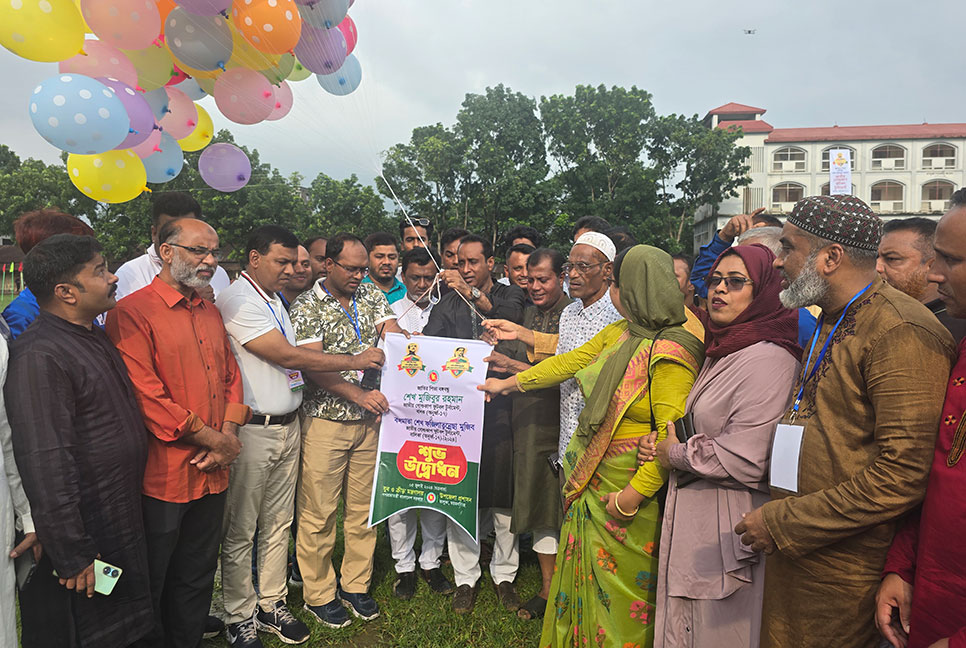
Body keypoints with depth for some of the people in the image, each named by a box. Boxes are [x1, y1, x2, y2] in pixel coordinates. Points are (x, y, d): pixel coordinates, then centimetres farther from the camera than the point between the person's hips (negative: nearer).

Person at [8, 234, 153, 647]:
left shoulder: (94, 338, 9)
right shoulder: (39, 356, -23)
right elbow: (46, 468, -25)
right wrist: (72, 558, -22)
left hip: (122, 528, 9)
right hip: (82, 536, -9)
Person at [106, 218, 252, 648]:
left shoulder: (210, 313, 12)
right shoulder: (132, 313, -12)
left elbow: (231, 378, 13)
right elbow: (146, 397, -20)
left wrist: (229, 436, -3)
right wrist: (214, 438, -14)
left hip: (212, 475, 7)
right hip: (161, 479, -7)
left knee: (198, 579, 21)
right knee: (150, 586, 13)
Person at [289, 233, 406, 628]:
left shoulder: (373, 296, 8)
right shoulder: (306, 307, -7)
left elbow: (396, 339, -2)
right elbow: (313, 366, -16)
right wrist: (359, 395, -24)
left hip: (369, 419, 5)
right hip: (325, 422, -4)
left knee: (364, 507, 13)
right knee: (318, 512, 5)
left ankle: (356, 585, 30)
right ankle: (318, 593, 23)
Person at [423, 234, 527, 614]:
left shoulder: (510, 295, 7)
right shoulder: (448, 304, 13)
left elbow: (508, 316, -16)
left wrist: (472, 293, -27)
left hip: (498, 406, -2)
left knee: (503, 493, 5)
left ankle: (504, 575, 25)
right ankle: (466, 577, 22)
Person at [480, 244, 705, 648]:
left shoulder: (670, 353, -22)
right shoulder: (619, 332, 4)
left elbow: (672, 436, -24)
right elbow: (571, 361, 15)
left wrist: (633, 495, -23)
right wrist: (507, 384, 21)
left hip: (630, 485, -8)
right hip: (591, 476, 8)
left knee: (618, 586, 8)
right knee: (584, 573, 20)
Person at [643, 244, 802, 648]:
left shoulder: (769, 360, -19)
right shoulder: (721, 352, 12)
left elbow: (743, 461, -25)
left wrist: (675, 454, -10)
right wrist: (667, 445, 4)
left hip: (726, 530, -9)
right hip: (692, 520, 9)